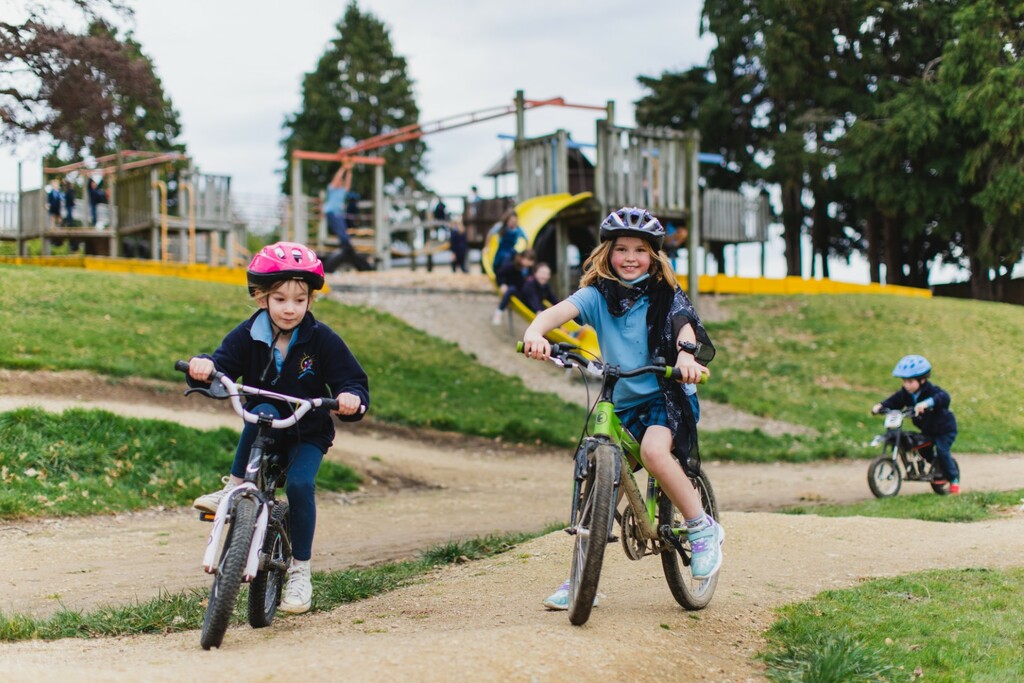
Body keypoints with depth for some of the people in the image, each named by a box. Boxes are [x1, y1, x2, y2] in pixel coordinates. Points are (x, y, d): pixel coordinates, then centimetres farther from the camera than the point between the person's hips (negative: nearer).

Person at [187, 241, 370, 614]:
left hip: (308, 433, -1)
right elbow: (223, 364, -14)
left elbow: (352, 381, -10)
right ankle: (234, 487, -23)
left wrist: (352, 398, -33)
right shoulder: (249, 335, -7)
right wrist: (204, 366, -39)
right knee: (263, 412, -33)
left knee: (300, 484, -23)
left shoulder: (322, 340, -10)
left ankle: (300, 570, -8)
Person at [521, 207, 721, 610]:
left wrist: (686, 354, -45)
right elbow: (559, 311, -19)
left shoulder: (666, 296, -3)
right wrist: (535, 333, -41)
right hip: (623, 401, 4)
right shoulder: (597, 295, -1)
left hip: (668, 395, -3)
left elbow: (685, 327, -21)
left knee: (653, 450, -32)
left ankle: (702, 527, -11)